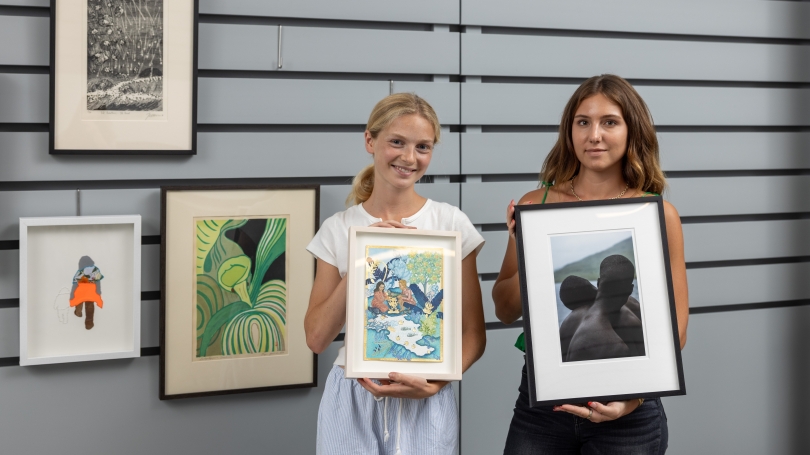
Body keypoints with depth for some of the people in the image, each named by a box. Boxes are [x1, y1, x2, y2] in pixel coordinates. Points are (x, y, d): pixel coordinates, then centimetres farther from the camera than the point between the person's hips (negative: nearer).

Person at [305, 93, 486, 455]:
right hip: (352, 400, 1)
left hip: (425, 403, -1)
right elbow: (317, 338, -3)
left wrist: (434, 384, -18)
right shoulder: (338, 229, 1)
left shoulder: (452, 223, -2)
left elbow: (474, 333, -1)